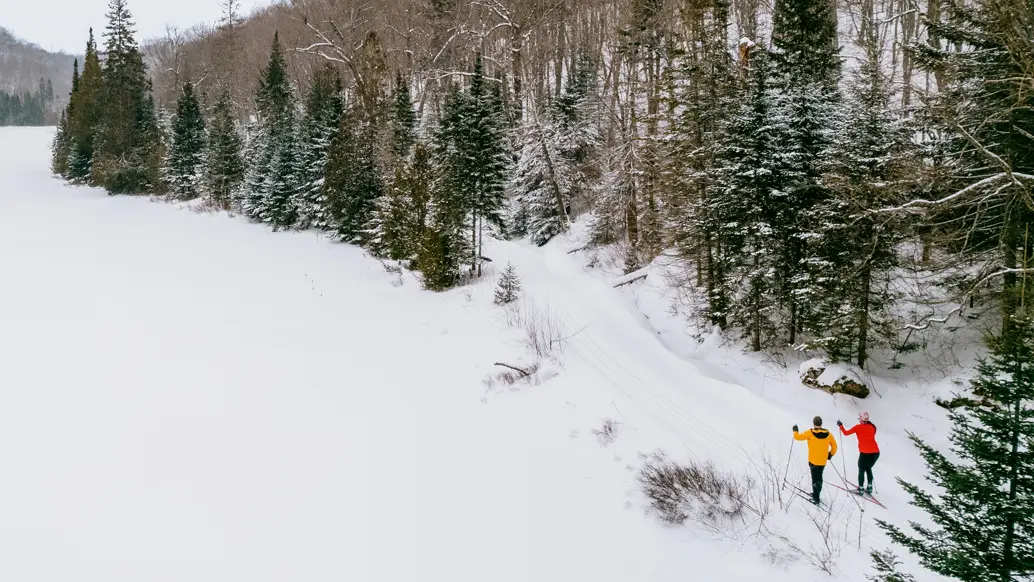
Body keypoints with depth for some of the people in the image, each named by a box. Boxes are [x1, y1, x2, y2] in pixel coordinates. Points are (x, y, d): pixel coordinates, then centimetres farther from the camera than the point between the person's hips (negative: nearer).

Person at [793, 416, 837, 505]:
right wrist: (831, 454, 23)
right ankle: (816, 494, 34)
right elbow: (834, 445, 8)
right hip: (823, 461, 4)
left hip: (813, 461, -4)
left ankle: (816, 498, -3)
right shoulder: (827, 434, -2)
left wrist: (795, 431, 14)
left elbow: (798, 437, -6)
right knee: (819, 477, 20)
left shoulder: (810, 433, -14)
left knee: (815, 478, -1)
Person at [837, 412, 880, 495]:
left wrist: (840, 425, 18)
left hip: (865, 453, -4)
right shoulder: (872, 427, 8)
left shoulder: (858, 427, -2)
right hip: (876, 452, 4)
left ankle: (861, 489, 14)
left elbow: (846, 433, 3)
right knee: (868, 468, 25)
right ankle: (869, 487, 24)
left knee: (861, 470, 15)